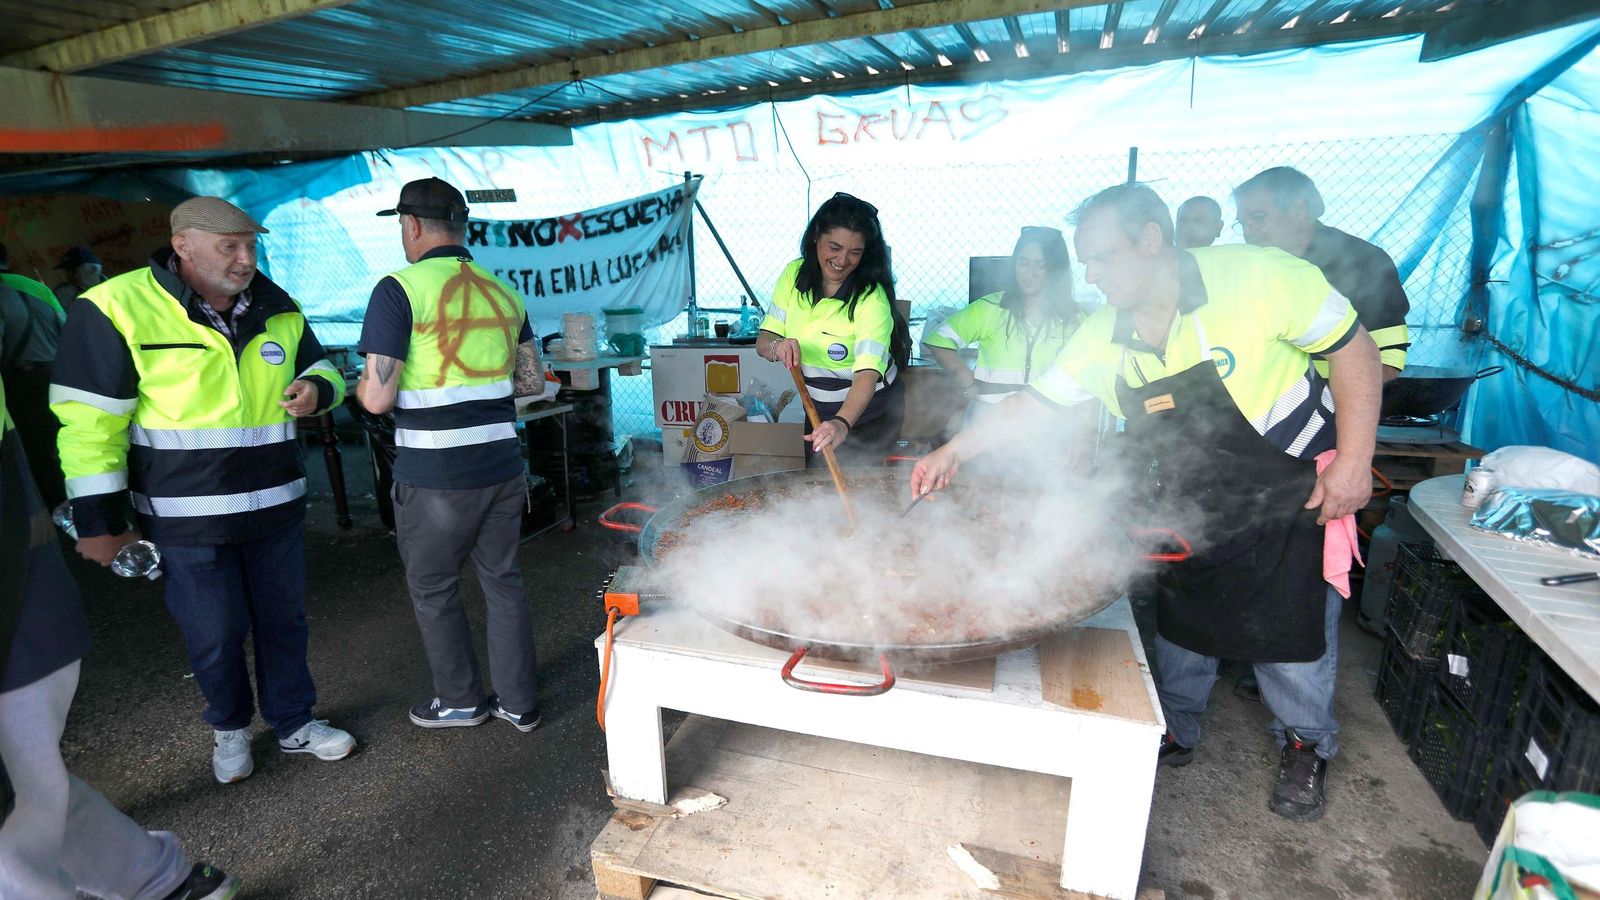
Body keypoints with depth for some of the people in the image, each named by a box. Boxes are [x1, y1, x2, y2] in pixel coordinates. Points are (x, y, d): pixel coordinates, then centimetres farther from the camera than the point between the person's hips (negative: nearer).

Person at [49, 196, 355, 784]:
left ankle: (293, 723, 33)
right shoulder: (115, 310, -11)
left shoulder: (277, 309, 4)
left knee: (283, 620, 15)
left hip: (277, 506, 4)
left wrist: (316, 389, -7)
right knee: (215, 635, 7)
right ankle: (229, 729, 34)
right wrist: (99, 520, -9)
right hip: (188, 516, -4)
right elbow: (90, 422, -9)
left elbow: (319, 367, 19)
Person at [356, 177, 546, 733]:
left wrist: (359, 384, 8)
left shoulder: (399, 291, -11)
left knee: (433, 589, 15)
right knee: (502, 580, 16)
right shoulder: (504, 291, 6)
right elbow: (533, 381, 10)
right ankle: (518, 702, 27)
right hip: (502, 464, 5)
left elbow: (377, 398, -14)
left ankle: (461, 701, 31)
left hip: (435, 477, -5)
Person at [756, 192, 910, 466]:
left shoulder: (872, 298, -26)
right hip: (819, 411, 5)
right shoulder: (794, 274, -9)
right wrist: (777, 346, -33)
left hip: (870, 415, -5)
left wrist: (842, 423, -55)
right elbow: (763, 340, -9)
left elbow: (868, 372, -37)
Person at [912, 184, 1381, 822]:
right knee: (1180, 619, 14)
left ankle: (1306, 748, 36)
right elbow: (1038, 401, -4)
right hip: (1193, 502, 4)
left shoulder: (1257, 277, -24)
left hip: (1294, 491, -4)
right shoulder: (1105, 337, -10)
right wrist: (954, 450, -10)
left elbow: (1354, 348, -15)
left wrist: (1353, 463, -19)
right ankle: (1175, 733, 38)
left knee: (1294, 627, 7)